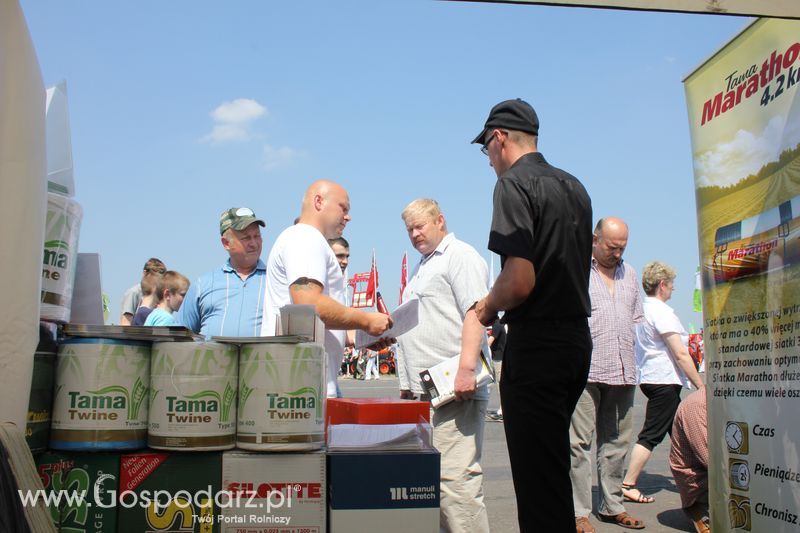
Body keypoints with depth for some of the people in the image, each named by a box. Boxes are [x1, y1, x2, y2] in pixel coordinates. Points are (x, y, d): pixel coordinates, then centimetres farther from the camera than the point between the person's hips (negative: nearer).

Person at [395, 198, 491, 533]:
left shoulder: (460, 256, -2)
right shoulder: (422, 266, 25)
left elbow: (475, 314, -16)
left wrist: (466, 367, -26)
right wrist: (407, 383, 25)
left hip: (452, 391, -9)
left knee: (455, 479, -11)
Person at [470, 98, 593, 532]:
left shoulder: (514, 184, -12)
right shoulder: (574, 187, 14)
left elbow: (520, 281, -23)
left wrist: (488, 308, -3)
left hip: (536, 345, -9)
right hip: (578, 338, 9)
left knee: (536, 473, 0)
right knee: (555, 467, 21)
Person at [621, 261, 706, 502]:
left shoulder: (643, 310, 14)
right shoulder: (662, 312, -14)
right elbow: (680, 354, -16)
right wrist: (701, 386, -11)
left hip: (650, 378, 10)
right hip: (664, 380, -9)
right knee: (651, 435, -6)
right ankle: (628, 485, -4)